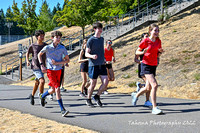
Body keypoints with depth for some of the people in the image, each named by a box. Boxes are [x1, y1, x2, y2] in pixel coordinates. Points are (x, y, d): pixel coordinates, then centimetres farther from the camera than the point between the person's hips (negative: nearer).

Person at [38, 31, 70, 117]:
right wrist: (42, 65, 2)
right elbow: (39, 54, 13)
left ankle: (42, 96, 47)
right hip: (50, 71, -3)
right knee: (57, 89, -15)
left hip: (58, 71, 3)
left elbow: (67, 60, 2)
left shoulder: (62, 48, -2)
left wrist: (57, 63, -11)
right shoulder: (47, 47, -4)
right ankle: (62, 110, -13)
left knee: (53, 90, 14)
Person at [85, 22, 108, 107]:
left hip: (102, 64, 6)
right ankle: (88, 100, 20)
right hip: (93, 65, -5)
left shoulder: (102, 39, 13)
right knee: (93, 84, 1)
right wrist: (92, 56, -28)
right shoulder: (91, 40, -7)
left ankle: (97, 97, 13)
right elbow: (86, 54, -9)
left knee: (105, 82, -6)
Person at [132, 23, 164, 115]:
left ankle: (136, 96, 44)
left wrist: (160, 51, -4)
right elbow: (137, 52, -1)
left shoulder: (158, 41, 6)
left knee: (148, 88, 14)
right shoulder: (145, 41, -9)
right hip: (146, 65, -6)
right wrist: (143, 52, -22)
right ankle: (154, 108, -18)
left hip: (154, 66, 7)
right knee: (154, 85, -21)